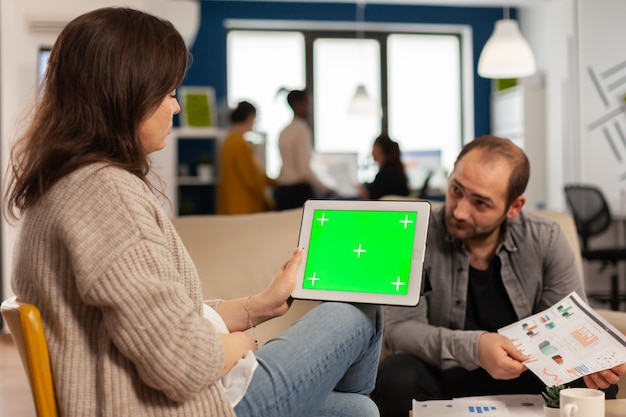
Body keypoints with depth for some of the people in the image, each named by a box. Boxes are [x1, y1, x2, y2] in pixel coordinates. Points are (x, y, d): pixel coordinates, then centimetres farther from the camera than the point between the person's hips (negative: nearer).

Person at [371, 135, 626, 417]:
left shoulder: (545, 241, -5)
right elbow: (399, 328, -19)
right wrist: (473, 347, -35)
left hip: (527, 378, 3)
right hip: (442, 377, -3)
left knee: (593, 385, -24)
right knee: (397, 378, -34)